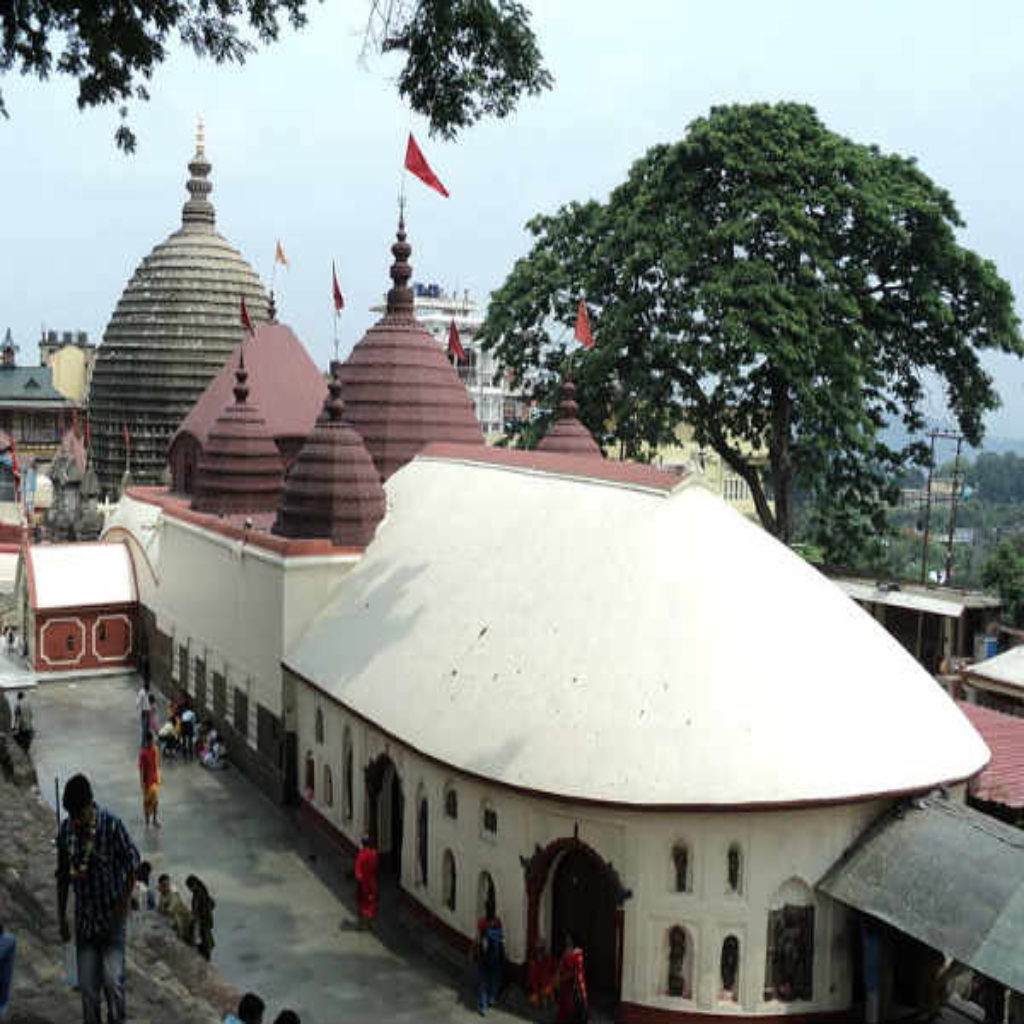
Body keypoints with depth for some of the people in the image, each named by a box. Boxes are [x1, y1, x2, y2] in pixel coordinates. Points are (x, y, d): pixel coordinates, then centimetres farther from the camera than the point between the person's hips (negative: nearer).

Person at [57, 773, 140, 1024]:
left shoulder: (112, 825, -17)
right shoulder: (66, 829, -4)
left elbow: (132, 865, -7)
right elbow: (62, 876, 7)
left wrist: (123, 905, -8)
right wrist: (62, 919, 9)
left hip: (111, 917, -4)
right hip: (84, 919, 4)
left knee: (112, 980, -7)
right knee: (87, 985, 6)